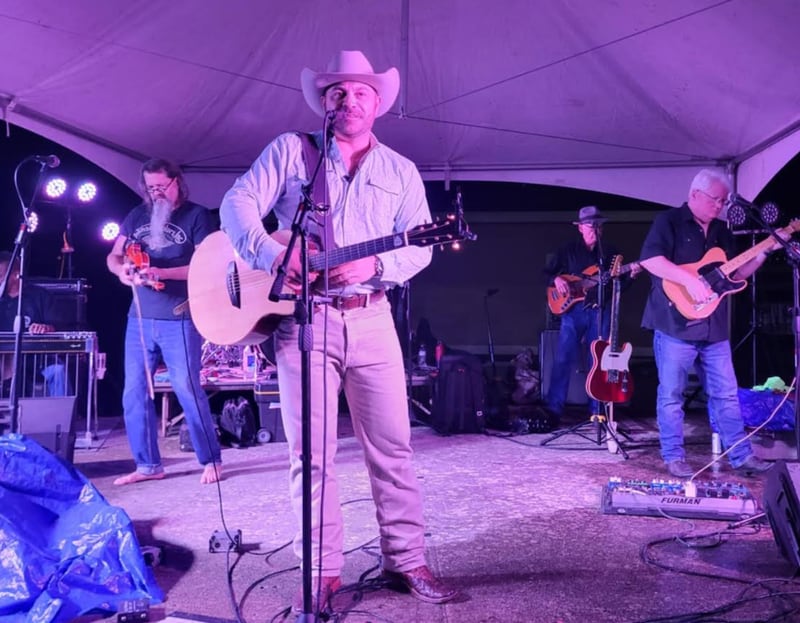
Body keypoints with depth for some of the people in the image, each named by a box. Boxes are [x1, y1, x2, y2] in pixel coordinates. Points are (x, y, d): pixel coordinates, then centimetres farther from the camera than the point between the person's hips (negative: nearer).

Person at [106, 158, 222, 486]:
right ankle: (148, 464, 18)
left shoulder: (197, 215, -1)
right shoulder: (137, 215, 13)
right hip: (140, 317, 6)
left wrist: (161, 273, -20)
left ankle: (211, 460, 9)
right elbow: (113, 256, 15)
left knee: (187, 389, -5)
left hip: (179, 318, -5)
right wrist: (122, 269, -9)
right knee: (134, 392, 6)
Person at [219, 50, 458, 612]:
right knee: (311, 452, 2)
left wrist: (374, 265, -16)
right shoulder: (290, 150, 7)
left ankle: (406, 560, 19)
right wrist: (271, 255, -19)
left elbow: (420, 247, 3)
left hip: (371, 320, 2)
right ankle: (322, 571, 14)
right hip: (301, 318, -1)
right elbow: (237, 203, -2)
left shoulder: (401, 172, 12)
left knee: (392, 446, 5)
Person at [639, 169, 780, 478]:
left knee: (726, 394, 10)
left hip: (714, 328, 7)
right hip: (676, 323, -6)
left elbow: (736, 273, 19)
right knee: (671, 394, 2)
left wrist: (765, 251, 5)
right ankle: (674, 458, 11)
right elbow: (649, 259, -19)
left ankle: (741, 456, 18)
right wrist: (690, 279, -25)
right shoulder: (669, 221, -4)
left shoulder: (721, 230, 17)